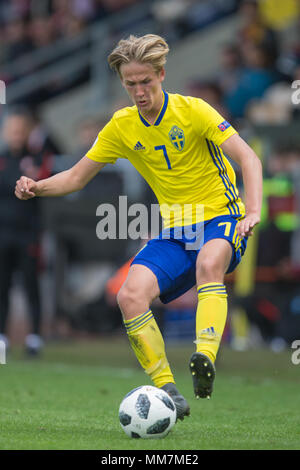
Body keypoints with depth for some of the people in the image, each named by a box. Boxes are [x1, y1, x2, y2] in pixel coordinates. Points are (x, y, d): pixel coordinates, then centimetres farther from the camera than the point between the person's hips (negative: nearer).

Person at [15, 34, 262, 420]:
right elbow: (76, 177, 10)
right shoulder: (122, 127, 4)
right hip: (173, 230, 4)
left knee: (209, 262, -40)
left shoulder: (192, 111, -10)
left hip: (220, 218, -4)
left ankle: (205, 358, -51)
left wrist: (252, 212, -31)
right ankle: (167, 390, -14)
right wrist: (36, 188, -10)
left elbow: (248, 158, -15)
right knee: (130, 296, -21)